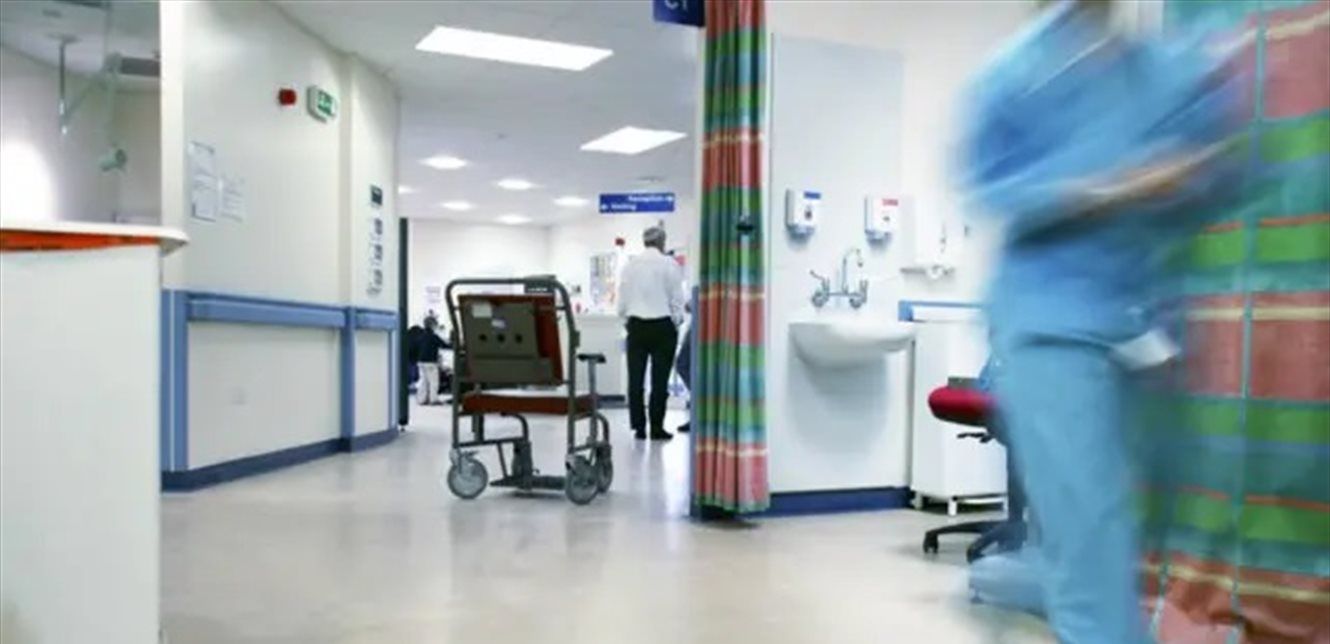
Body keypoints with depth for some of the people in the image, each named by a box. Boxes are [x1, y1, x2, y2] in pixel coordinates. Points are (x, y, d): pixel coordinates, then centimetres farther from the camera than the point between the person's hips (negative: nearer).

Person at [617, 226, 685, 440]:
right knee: (660, 378, 1)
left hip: (636, 326, 3)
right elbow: (677, 300, -4)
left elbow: (622, 301, 5)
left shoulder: (630, 265, 4)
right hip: (662, 325, -3)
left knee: (635, 377, 7)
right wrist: (676, 324, 9)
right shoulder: (669, 264, -5)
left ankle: (638, 426, 9)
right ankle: (657, 428, 2)